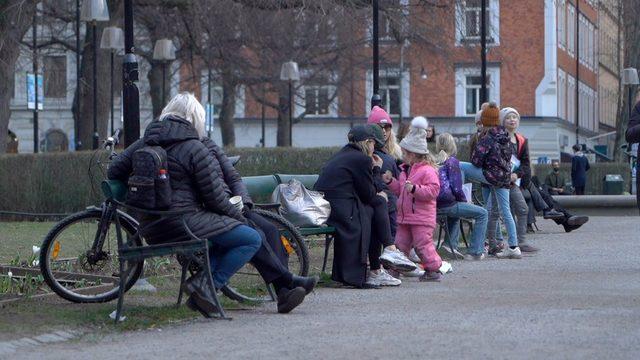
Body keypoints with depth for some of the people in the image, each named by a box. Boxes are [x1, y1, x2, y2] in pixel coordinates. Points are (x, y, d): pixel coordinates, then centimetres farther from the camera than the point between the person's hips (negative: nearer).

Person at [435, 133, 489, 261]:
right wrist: (464, 201, 7)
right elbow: (456, 189, -14)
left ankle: (451, 245, 31)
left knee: (455, 212, 39)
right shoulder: (452, 161, -7)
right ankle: (475, 252, 3)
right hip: (447, 204, -7)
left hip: (434, 205, 7)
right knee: (482, 214, 7)